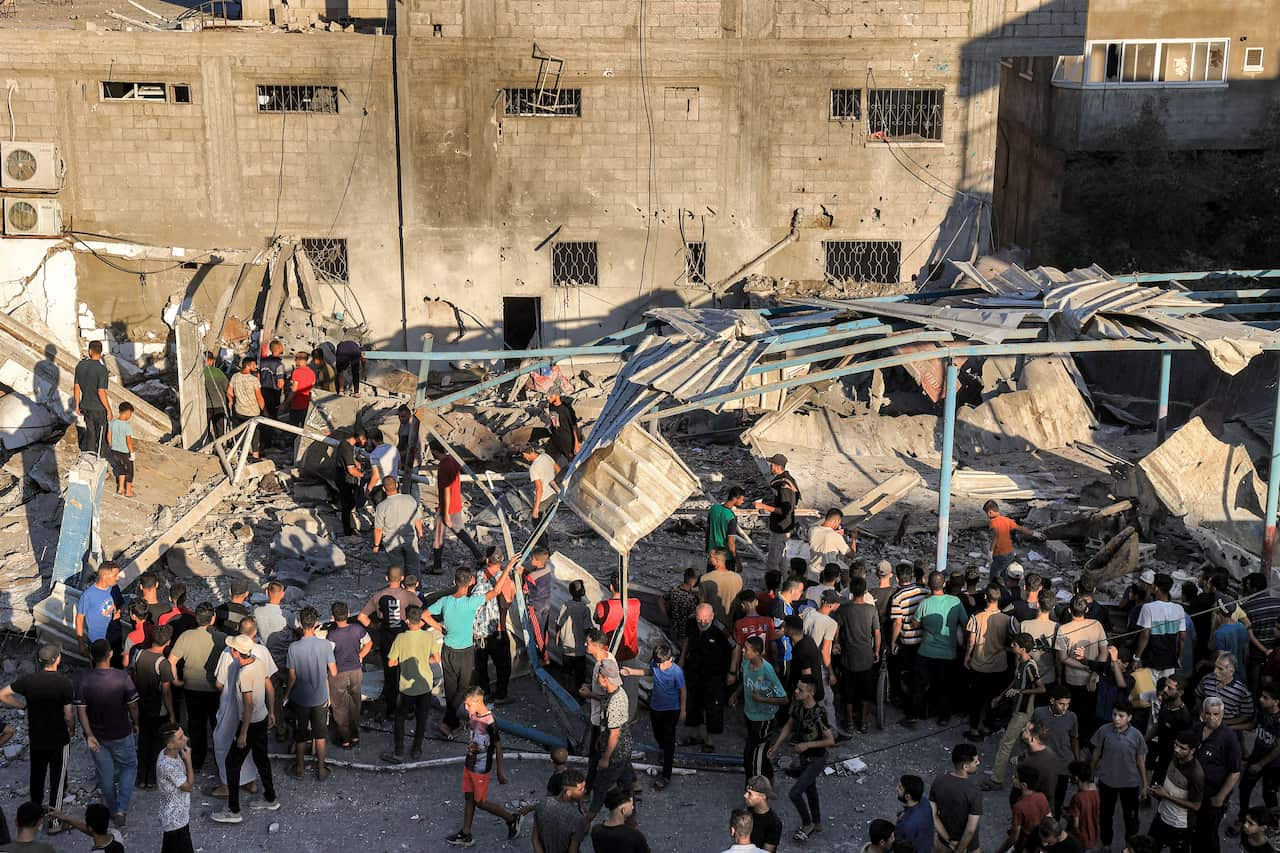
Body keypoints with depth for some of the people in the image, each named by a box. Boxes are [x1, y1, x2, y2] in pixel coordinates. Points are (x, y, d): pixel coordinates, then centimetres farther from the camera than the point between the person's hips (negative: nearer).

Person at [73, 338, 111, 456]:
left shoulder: (80, 365, -4)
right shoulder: (102, 369, -22)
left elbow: (76, 387, 3)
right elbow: (101, 393, -23)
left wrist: (77, 405, 15)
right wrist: (109, 410, -13)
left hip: (85, 406, 6)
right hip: (99, 408, -6)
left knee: (90, 432, 21)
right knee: (100, 436, 11)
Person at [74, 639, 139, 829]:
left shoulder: (83, 681, -13)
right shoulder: (122, 677, -19)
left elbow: (81, 711, -13)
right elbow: (133, 705, -10)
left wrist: (89, 735, -10)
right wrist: (135, 723, 7)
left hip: (97, 735, 2)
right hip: (121, 734, -2)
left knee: (105, 773, 17)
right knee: (129, 767, 18)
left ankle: (113, 810, 32)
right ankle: (122, 809, 5)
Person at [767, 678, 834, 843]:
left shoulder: (819, 714, -30)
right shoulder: (798, 706, -7)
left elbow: (831, 741, -24)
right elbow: (789, 725, 10)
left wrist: (807, 745, -24)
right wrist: (776, 745, 5)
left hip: (817, 760, -8)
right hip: (804, 757, 8)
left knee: (794, 794, -10)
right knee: (810, 790, 24)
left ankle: (807, 824, 14)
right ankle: (817, 824, 44)